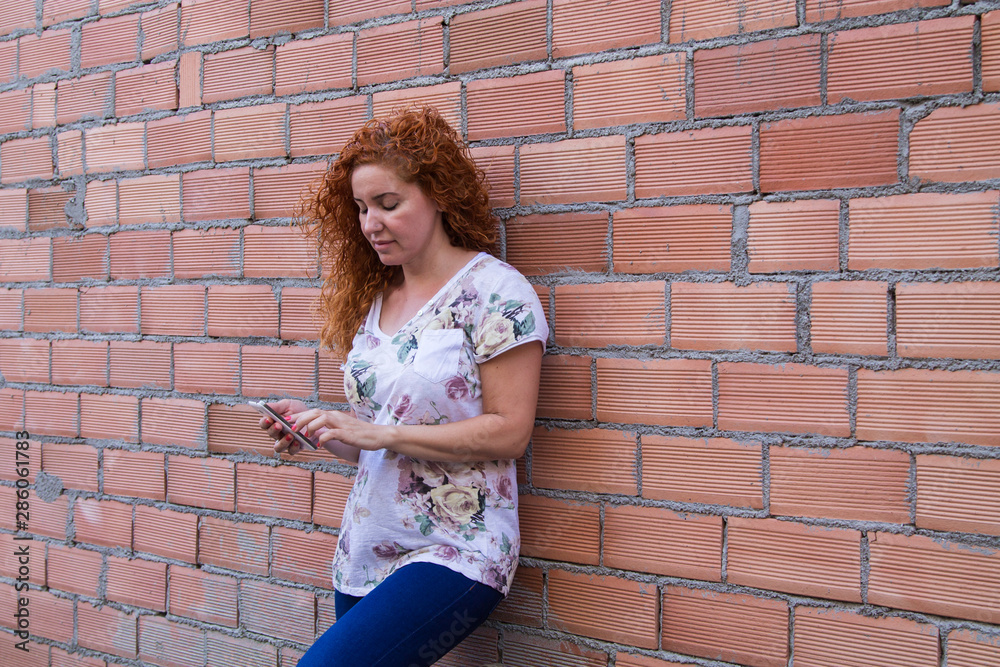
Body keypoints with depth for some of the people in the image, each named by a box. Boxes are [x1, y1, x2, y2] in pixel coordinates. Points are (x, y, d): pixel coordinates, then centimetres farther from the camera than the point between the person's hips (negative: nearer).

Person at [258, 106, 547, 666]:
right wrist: (319, 429, -4)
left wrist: (379, 434, -17)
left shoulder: (495, 291, -9)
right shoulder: (374, 298, 11)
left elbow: (509, 432, -14)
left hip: (454, 554, -7)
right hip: (364, 553, 7)